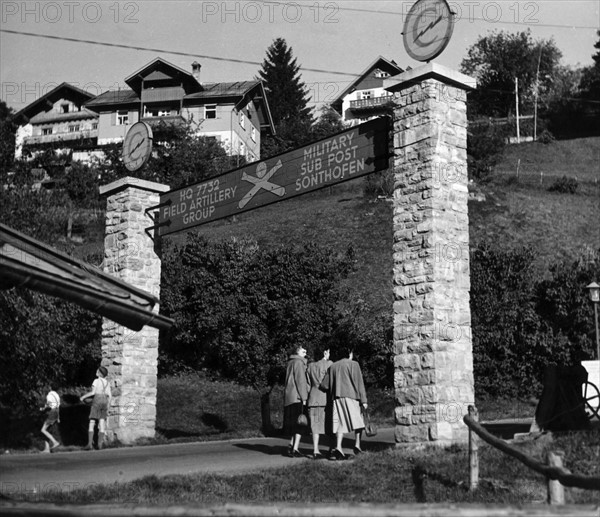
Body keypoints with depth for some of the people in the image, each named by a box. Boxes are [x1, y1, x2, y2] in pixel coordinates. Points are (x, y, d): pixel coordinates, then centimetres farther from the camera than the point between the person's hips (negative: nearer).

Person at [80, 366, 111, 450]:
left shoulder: (96, 381, -5)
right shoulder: (107, 383, 12)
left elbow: (93, 392, -13)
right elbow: (109, 396, 10)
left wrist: (83, 397, -1)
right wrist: (107, 407, 16)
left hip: (97, 401, -5)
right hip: (105, 402, 5)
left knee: (91, 423, -3)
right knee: (102, 424, 5)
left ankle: (90, 444, -10)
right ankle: (100, 444, -1)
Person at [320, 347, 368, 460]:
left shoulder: (332, 367, 13)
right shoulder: (353, 364, 3)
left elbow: (324, 385, 10)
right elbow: (359, 383, -3)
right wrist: (363, 400, -4)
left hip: (337, 397, 3)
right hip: (351, 396, -3)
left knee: (341, 423, 0)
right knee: (357, 421, 11)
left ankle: (338, 447, -15)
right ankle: (357, 445, 2)